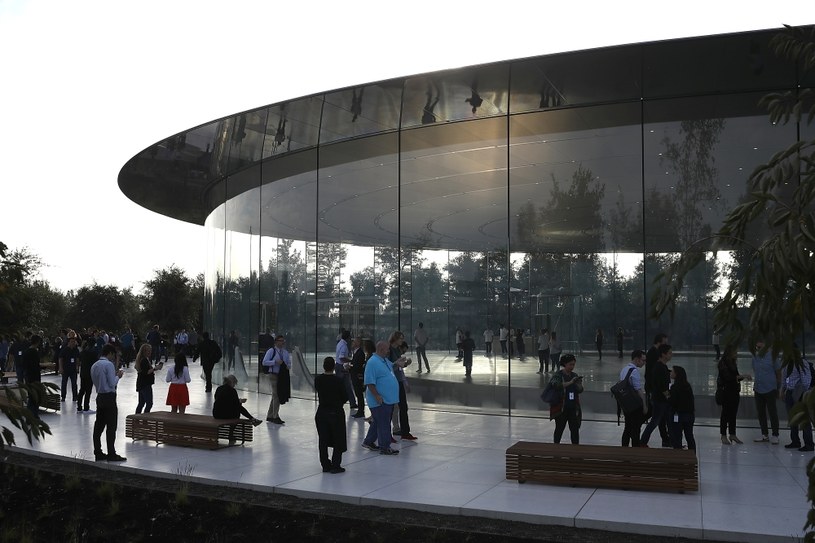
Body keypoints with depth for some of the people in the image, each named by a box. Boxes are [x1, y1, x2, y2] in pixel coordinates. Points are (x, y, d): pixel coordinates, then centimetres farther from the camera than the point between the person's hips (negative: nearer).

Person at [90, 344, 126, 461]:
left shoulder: (94, 366, 14)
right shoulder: (109, 364, -12)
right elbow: (112, 384, -16)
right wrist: (118, 376, 2)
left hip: (99, 397, 9)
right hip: (109, 397, -8)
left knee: (99, 425, 10)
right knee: (111, 426, -5)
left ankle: (98, 453, 14)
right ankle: (111, 454, -3)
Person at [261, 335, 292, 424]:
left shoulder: (285, 352, 13)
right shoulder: (271, 351, -5)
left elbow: (289, 363, 20)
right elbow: (264, 362, -13)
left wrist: (288, 366, -4)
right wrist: (275, 362, -23)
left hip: (283, 376, 7)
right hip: (274, 375, -7)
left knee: (275, 396, 14)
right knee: (276, 396, -9)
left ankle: (270, 416, 24)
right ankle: (275, 417, -4)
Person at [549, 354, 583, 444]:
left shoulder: (574, 375, 8)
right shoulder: (558, 375, -7)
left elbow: (580, 391, 7)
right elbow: (556, 385, -27)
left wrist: (579, 384, -14)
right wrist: (570, 382, -34)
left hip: (573, 408, 4)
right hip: (561, 408, -4)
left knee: (575, 429, 6)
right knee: (559, 429, 7)